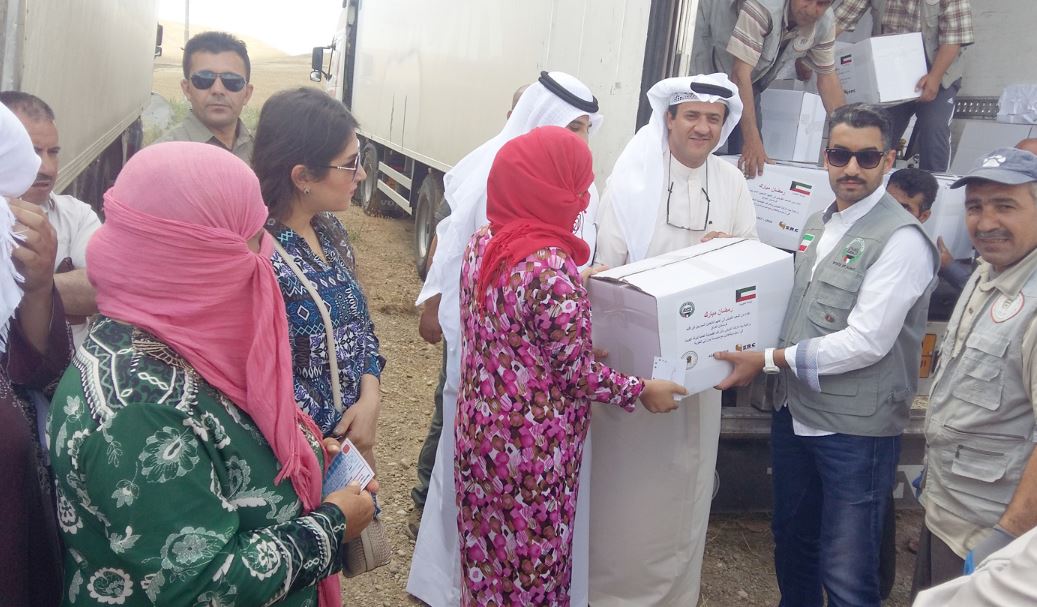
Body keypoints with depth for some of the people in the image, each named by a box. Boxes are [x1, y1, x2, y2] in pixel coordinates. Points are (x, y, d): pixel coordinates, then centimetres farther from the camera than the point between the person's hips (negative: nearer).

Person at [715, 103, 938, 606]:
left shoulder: (900, 240, -16)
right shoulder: (818, 225, 9)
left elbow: (865, 342, -21)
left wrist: (769, 360, -16)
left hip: (855, 431, -7)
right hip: (794, 414, 8)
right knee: (792, 542, 23)